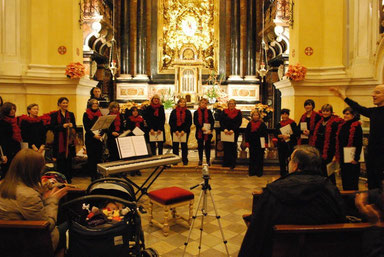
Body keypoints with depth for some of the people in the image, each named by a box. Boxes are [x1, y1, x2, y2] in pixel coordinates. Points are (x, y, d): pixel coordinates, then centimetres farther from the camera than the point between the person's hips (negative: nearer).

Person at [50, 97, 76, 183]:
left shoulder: (71, 114, 13)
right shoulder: (54, 115, 3)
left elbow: (75, 127, 10)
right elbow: (52, 127, -5)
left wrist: (72, 126, -12)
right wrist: (63, 126, -18)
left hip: (69, 140, 3)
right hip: (59, 141, -3)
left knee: (69, 159, 5)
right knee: (60, 160, -1)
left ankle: (68, 178, 15)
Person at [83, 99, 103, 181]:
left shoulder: (100, 114, 11)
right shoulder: (86, 114, 1)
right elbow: (86, 127, -6)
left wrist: (100, 134, -12)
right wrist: (93, 135, -17)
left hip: (99, 138, 3)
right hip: (90, 138, -3)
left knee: (99, 156, 3)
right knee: (91, 157, 1)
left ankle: (98, 174, 12)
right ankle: (92, 175, 9)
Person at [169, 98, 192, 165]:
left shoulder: (188, 112, 4)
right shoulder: (174, 111, 5)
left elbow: (189, 122, 0)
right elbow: (171, 122, 1)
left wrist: (184, 131, -11)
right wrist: (175, 130, -9)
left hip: (185, 131, 0)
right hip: (175, 131, 1)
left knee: (184, 145, 3)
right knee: (175, 145, 3)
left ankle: (185, 160, 12)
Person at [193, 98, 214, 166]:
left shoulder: (209, 112, 7)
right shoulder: (196, 112, 5)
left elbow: (212, 121, 2)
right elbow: (195, 122, -3)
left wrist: (210, 129, -12)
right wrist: (201, 127, -17)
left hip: (208, 132, 0)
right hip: (199, 132, 0)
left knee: (207, 146, 3)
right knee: (200, 146, 7)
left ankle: (208, 160, 12)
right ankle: (200, 160, 18)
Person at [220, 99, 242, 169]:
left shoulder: (238, 113, 4)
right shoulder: (224, 112, 8)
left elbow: (239, 123, -4)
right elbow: (221, 121, 2)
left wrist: (232, 130, -16)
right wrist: (224, 129, -14)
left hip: (234, 133, -1)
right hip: (225, 133, 1)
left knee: (233, 147, 2)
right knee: (226, 147, 1)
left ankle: (232, 164, 9)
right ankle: (226, 163, 10)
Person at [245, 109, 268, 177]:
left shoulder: (262, 124, 0)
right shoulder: (249, 124, 6)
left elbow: (265, 134, 0)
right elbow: (247, 133, 8)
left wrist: (266, 143, -6)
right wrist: (247, 142, 2)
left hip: (260, 144, -2)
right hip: (252, 144, 2)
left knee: (260, 158, 2)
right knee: (252, 157, 8)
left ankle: (259, 172, 12)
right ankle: (252, 171, 17)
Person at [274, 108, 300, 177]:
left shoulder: (292, 123, -3)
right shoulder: (279, 124, 11)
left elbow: (297, 133, -10)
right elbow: (275, 134, 8)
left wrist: (288, 136, -20)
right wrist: (280, 136, -12)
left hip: (290, 145, -4)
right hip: (281, 145, 4)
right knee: (282, 161, 8)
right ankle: (283, 174, 20)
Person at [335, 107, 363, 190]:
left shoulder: (356, 126, -10)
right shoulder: (342, 126, 9)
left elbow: (359, 144, -14)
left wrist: (356, 158, -17)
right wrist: (337, 155, 11)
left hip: (351, 158, -7)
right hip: (342, 157, 7)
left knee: (352, 180, 2)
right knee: (344, 179, 14)